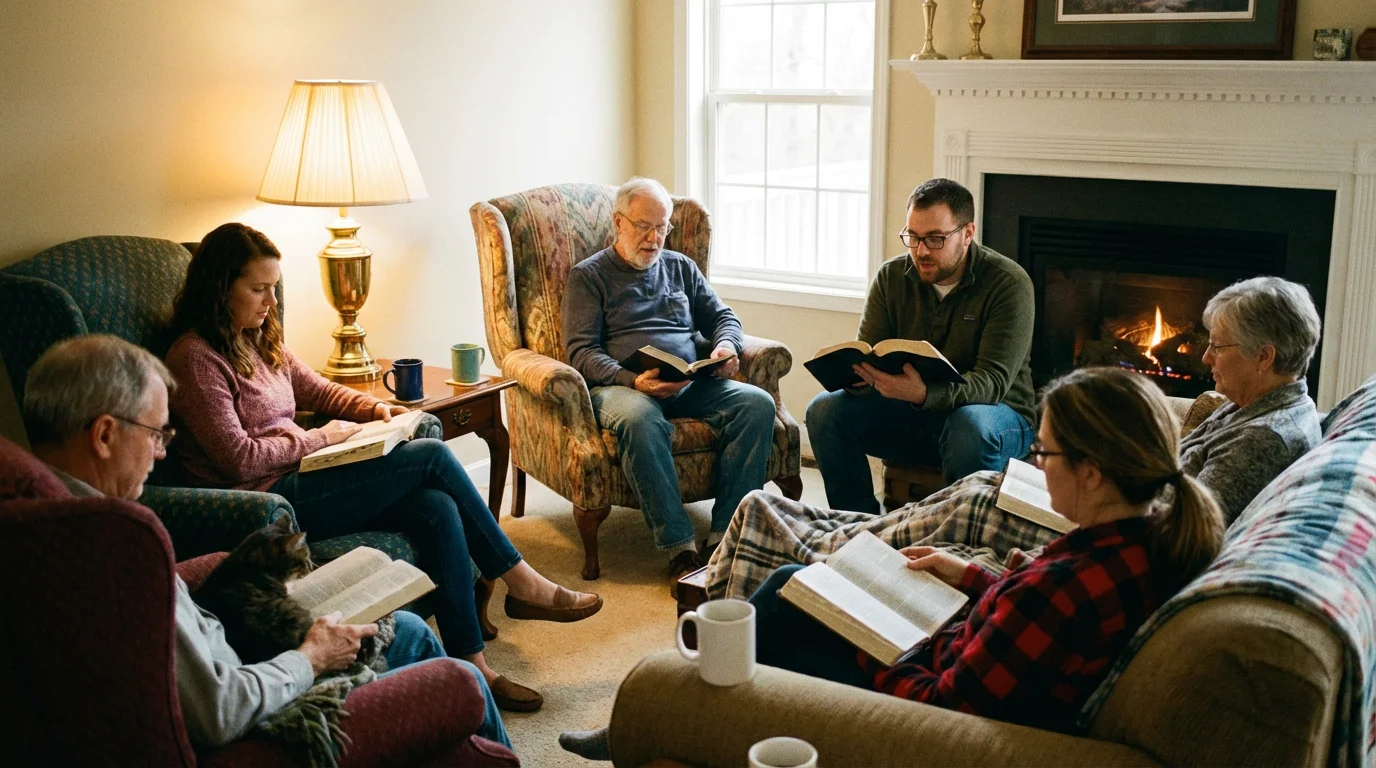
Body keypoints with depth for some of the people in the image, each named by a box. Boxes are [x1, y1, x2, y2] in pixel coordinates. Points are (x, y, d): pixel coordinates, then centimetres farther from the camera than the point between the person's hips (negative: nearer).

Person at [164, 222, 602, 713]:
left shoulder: (259, 340, 16)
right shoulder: (196, 358, -12)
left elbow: (315, 389, 27)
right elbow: (239, 458, -17)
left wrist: (375, 409, 8)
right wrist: (321, 437, -9)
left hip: (297, 480, 9)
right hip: (266, 502, -9)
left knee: (438, 510, -16)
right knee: (432, 457, -15)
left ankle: (471, 668, -13)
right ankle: (522, 585, -2)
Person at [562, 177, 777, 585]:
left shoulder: (680, 267, 24)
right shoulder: (588, 275, 10)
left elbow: (722, 316, 26)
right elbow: (581, 352, -1)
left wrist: (725, 346, 0)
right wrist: (633, 380, -20)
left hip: (692, 385, 5)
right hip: (621, 385, -4)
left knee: (758, 403, -24)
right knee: (641, 419, -41)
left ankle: (724, 535, -26)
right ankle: (680, 548, -36)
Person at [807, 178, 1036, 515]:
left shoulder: (1008, 283, -15)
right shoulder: (892, 276, 0)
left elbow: (992, 382, -24)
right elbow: (868, 354, -3)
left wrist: (924, 394, -44)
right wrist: (854, 369, -30)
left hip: (995, 413, -4)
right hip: (911, 411, 4)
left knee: (972, 428, -39)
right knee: (825, 409, -17)